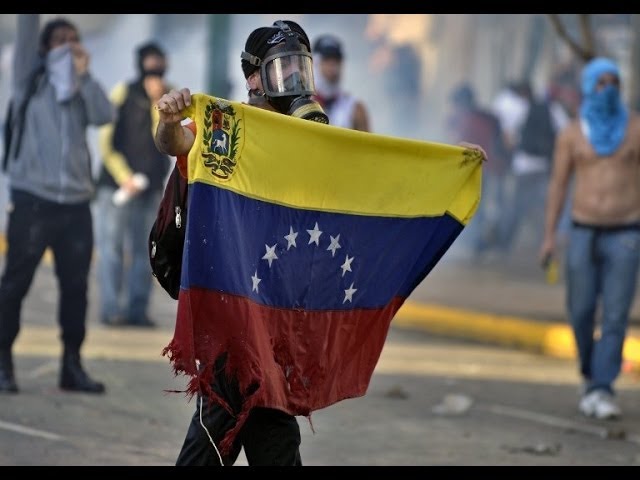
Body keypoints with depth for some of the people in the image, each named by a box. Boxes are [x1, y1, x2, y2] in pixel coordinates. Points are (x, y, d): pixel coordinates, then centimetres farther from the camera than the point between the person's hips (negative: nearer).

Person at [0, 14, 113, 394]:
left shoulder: (82, 89, 15)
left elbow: (105, 115, -3)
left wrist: (83, 74, -3)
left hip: (76, 203, 4)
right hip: (33, 199, -4)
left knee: (76, 284, 4)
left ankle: (72, 364, 10)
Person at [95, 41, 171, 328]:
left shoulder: (168, 97, 7)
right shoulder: (123, 94, 0)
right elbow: (106, 141, -1)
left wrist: (159, 102, -15)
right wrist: (124, 177, -8)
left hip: (151, 186, 3)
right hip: (116, 183, -3)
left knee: (143, 250, 0)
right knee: (111, 247, -5)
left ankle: (137, 310, 1)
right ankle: (110, 309, -5)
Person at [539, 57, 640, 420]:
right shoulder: (572, 134, 2)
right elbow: (558, 184, 5)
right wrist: (549, 236, 0)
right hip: (584, 235, 1)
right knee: (581, 313, 4)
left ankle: (601, 391, -8)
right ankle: (593, 376, 30)